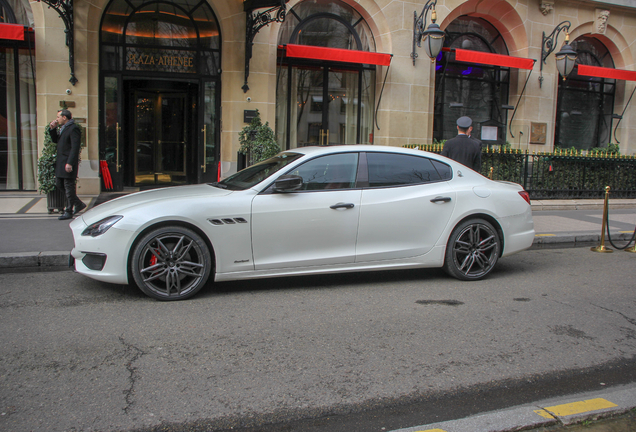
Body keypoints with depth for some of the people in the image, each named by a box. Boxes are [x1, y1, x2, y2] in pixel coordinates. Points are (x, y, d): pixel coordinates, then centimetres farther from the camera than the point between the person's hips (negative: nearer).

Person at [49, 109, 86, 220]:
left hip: (68, 163, -10)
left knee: (69, 186, -3)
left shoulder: (73, 129, -14)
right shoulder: (62, 128, 17)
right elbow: (55, 140, 25)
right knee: (59, 185, 12)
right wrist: (52, 129, 10)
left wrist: (69, 163, -24)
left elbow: (75, 148, -19)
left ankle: (69, 212, 5)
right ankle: (78, 204, 21)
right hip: (61, 163, 10)